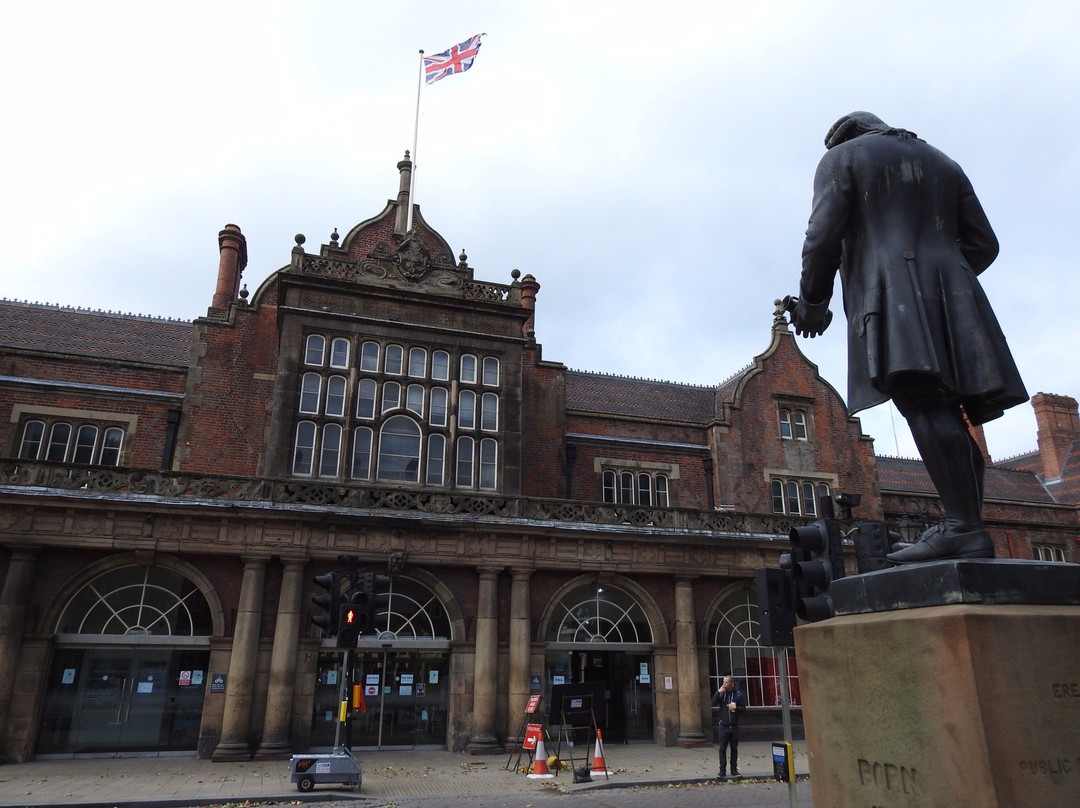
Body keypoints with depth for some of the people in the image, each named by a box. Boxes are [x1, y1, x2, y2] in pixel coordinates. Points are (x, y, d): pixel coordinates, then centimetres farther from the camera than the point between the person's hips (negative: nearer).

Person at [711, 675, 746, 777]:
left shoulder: (739, 694, 1)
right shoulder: (721, 694, 2)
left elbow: (743, 709, 3)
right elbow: (712, 704, -10)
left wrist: (736, 708, -16)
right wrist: (718, 692, -17)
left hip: (734, 726, 1)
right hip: (723, 726, -1)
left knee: (734, 749, 9)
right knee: (722, 749, 0)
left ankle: (734, 770, 20)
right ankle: (722, 770, 5)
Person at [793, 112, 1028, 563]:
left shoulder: (842, 157, 13)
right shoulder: (942, 162, 30)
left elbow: (823, 236, -2)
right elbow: (983, 244, 20)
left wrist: (812, 301, 7)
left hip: (891, 295, -6)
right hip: (954, 300, 7)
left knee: (924, 404, -19)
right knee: (951, 415, 2)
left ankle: (964, 527, -28)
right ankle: (966, 530, -3)